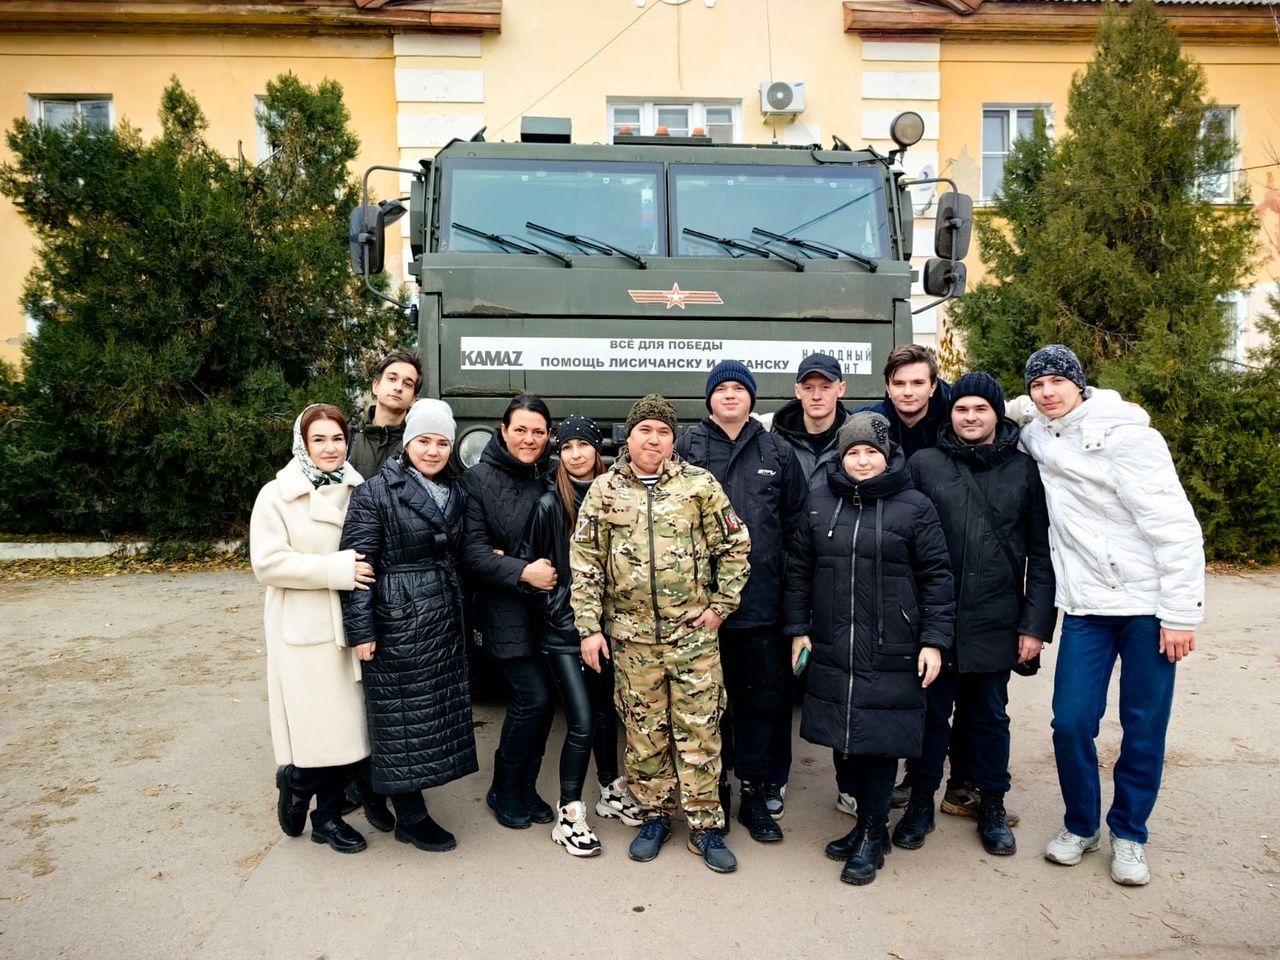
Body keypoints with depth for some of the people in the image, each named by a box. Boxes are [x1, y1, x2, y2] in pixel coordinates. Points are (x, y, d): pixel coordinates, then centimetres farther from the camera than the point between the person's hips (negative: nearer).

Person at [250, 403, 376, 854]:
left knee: (346, 728, 8)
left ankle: (328, 815, 26)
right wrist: (337, 569, -20)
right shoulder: (277, 495, -4)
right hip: (303, 631, -4)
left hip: (349, 626, 4)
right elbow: (268, 563, -12)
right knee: (315, 730, -4)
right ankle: (293, 785, 27)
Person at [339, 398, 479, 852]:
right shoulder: (376, 493, -9)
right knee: (403, 718, 2)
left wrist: (463, 613, 13)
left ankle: (411, 806, 28)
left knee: (437, 712, 13)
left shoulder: (455, 494, 10)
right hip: (398, 621, -7)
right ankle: (410, 818, 15)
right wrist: (361, 630, -15)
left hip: (445, 619, 7)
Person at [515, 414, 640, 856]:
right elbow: (525, 561, -3)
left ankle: (611, 791, 36)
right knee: (583, 722, -6)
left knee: (606, 711, 17)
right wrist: (551, 603, -6)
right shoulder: (549, 504, -7)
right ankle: (569, 814, 10)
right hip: (564, 627, -4)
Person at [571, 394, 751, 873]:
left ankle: (705, 825, 18)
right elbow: (585, 564, 2)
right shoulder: (603, 491, 2)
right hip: (631, 634, 1)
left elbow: (735, 546, 4)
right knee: (643, 730, 11)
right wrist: (589, 627, -2)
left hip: (694, 631, -1)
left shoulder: (700, 485, -1)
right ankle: (654, 816, 28)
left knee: (700, 728, 5)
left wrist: (721, 604, 0)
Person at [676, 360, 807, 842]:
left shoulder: (778, 452, 9)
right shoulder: (688, 446, 2)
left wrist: (785, 568, 4)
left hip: (761, 599, 2)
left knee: (761, 697, 9)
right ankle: (713, 790, 25)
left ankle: (755, 793, 24)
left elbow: (797, 519, 11)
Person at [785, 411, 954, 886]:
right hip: (831, 652, 4)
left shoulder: (914, 506, -2)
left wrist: (934, 641, -6)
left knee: (879, 740, 3)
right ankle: (866, 819, 31)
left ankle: (873, 834, 21)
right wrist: (798, 628, 7)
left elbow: (936, 578, -1)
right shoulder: (820, 501, 7)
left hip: (890, 656, -3)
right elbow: (798, 568, 11)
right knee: (842, 739, 11)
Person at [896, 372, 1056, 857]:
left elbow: (1041, 552, 2)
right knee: (931, 713, 11)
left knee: (991, 717, 15)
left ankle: (992, 807, 32)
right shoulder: (924, 464, 1)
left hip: (996, 623, 1)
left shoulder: (1024, 470, 3)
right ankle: (921, 801, 28)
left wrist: (1036, 623, -3)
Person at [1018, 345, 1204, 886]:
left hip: (1147, 604, -4)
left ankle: (1129, 833, 26)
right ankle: (1080, 825, 23)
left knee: (1144, 726, 6)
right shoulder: (1037, 437, 6)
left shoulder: (1123, 432, -11)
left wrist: (1181, 613, -15)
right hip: (1085, 606, 4)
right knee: (1071, 720, 0)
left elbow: (1175, 525, -13)